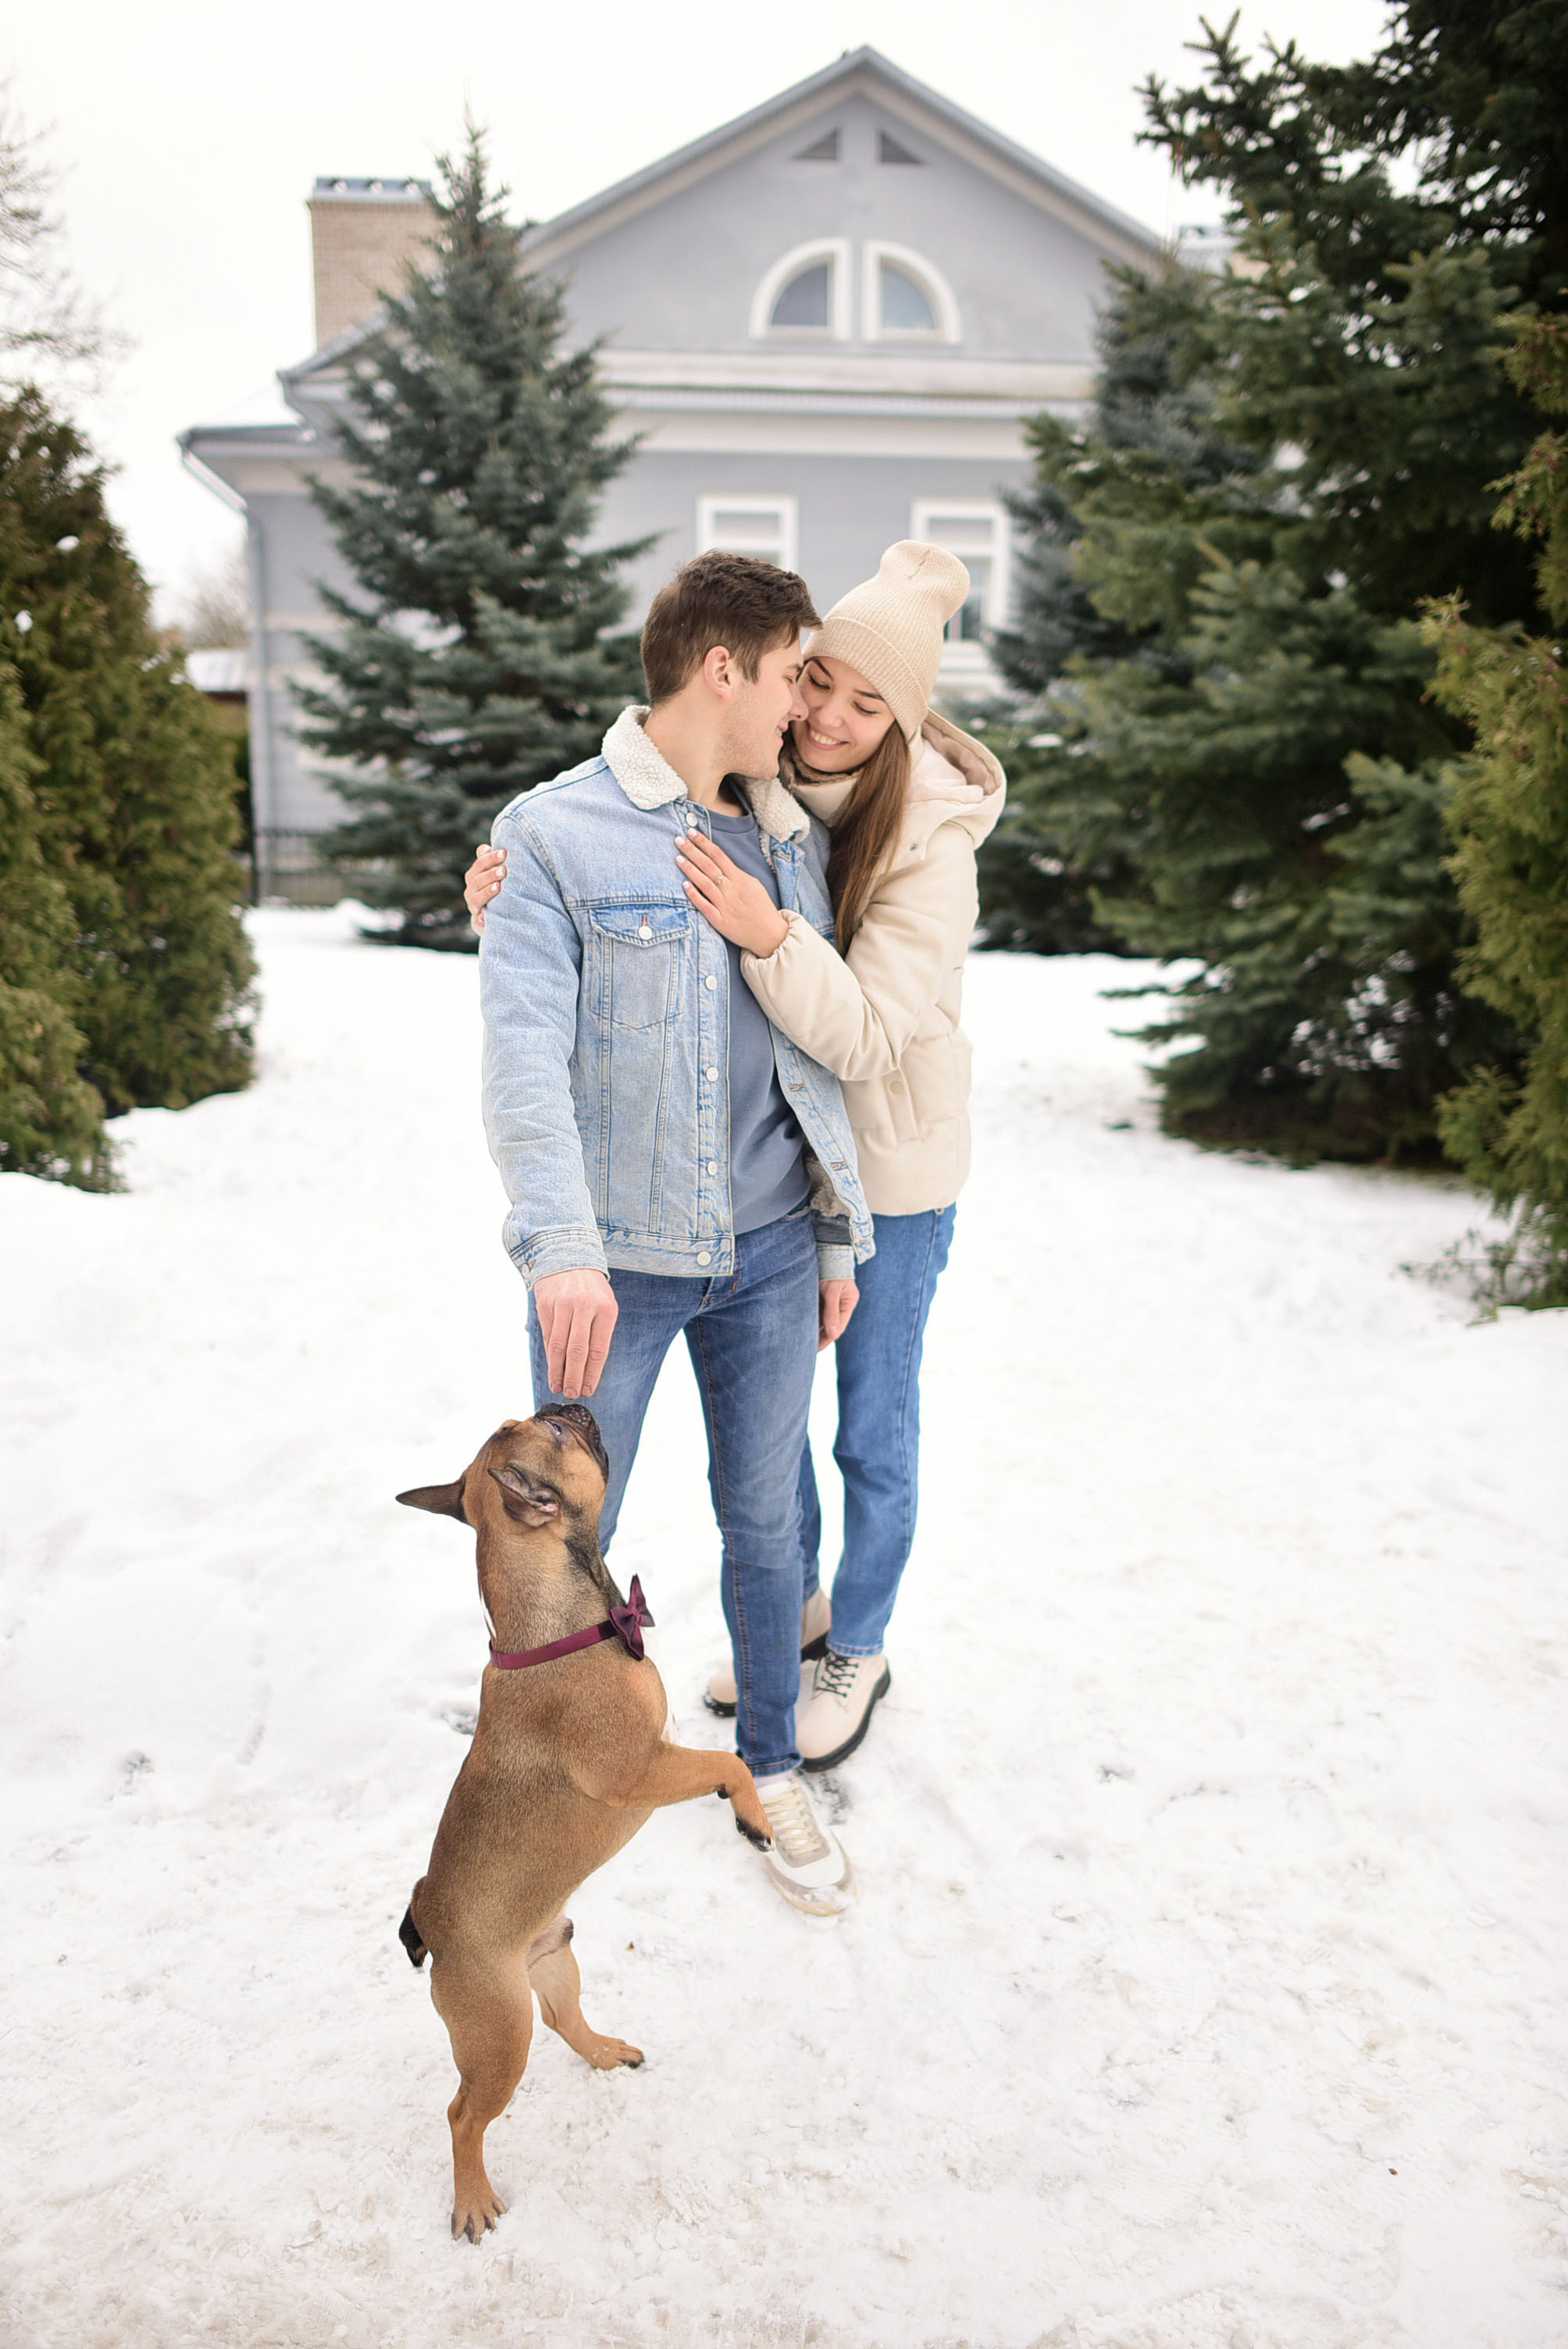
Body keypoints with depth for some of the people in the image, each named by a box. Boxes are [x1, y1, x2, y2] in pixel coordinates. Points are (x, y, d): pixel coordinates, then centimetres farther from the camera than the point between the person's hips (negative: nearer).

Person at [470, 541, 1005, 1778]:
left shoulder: (931, 842, -22)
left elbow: (865, 1035, -27)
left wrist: (769, 936, -43)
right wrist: (506, 887, -21)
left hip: (889, 1169, -5)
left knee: (874, 1430, 11)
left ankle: (860, 1650, 36)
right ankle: (795, 1607, 45)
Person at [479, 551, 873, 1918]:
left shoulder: (795, 844, 9)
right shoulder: (556, 833, -9)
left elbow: (817, 1051, 13)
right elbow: (523, 1046, -18)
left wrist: (838, 1235, 12)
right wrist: (561, 1241, -30)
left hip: (768, 1252, 5)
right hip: (616, 1263, -4)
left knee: (765, 1522, 16)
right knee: (570, 1528, 10)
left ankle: (774, 1768, 37)